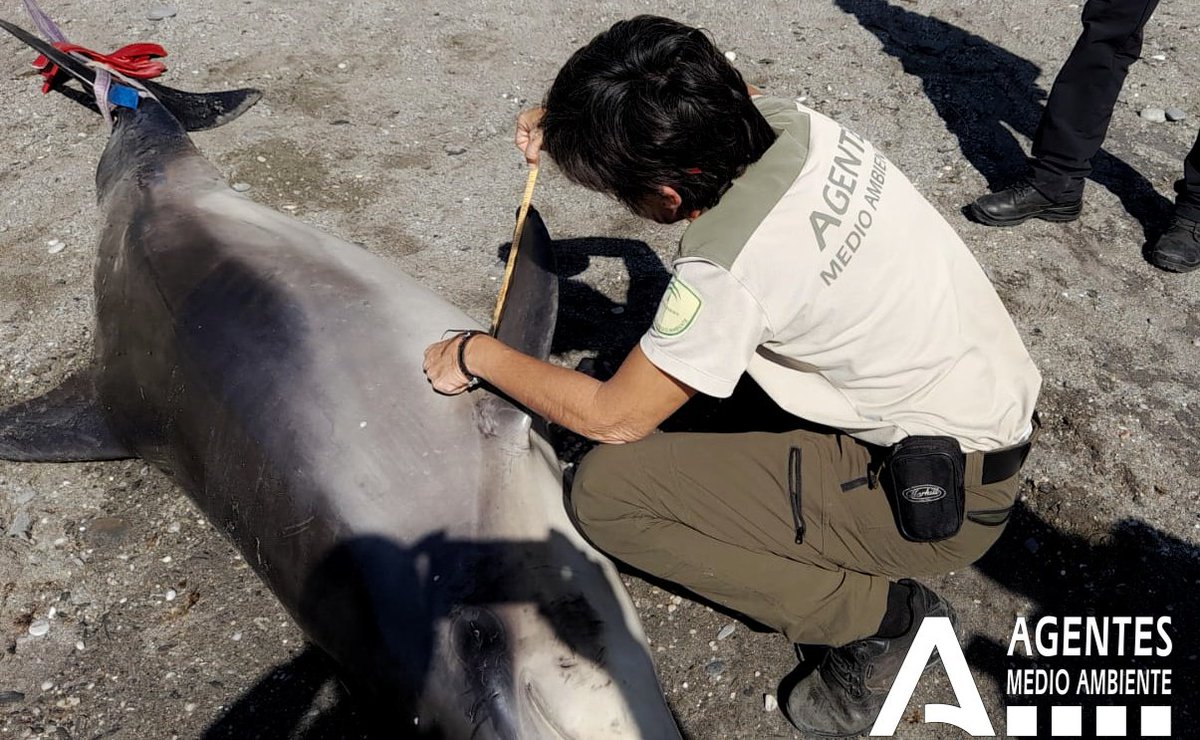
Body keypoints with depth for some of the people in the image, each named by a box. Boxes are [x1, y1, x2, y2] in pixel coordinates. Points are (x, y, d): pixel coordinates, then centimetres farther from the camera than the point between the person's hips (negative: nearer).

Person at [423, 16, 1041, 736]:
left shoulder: (729, 269, -31)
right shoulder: (785, 118, -9)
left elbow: (612, 417, -15)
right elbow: (691, 119, 17)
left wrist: (478, 354, -2)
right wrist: (570, 123, 3)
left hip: (945, 501, -8)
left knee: (604, 489, -12)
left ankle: (882, 615, -3)